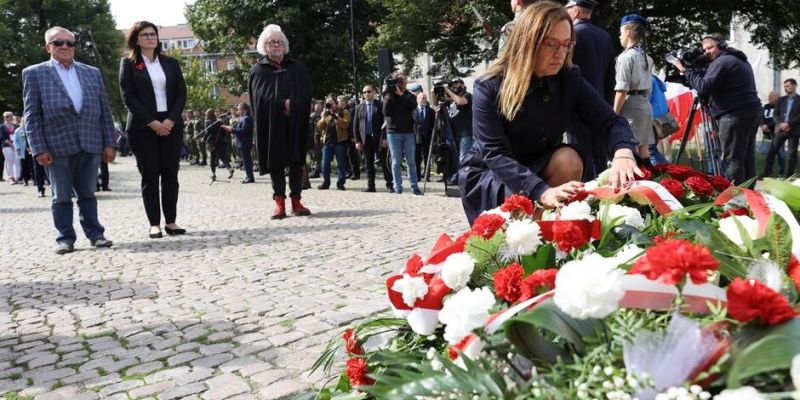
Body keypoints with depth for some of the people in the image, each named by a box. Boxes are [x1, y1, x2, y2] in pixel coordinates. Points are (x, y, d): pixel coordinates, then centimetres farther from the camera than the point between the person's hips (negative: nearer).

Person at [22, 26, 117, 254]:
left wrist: (109, 143, 4)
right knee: (62, 196, 5)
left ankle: (95, 234, 18)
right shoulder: (34, 73, 4)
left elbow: (105, 110, 10)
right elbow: (32, 115, -1)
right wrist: (39, 148, -9)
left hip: (90, 145, 2)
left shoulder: (92, 73, 12)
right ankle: (65, 238, 15)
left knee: (87, 193, 11)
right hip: (57, 146, -2)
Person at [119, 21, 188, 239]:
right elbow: (128, 96, -4)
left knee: (170, 174, 1)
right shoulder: (128, 63, 4)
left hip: (171, 125, 3)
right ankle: (154, 223, 4)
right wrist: (152, 122, -12)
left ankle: (171, 222, 7)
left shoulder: (170, 63, 13)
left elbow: (181, 93, 7)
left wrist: (171, 119, -8)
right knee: (150, 175, -1)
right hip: (143, 127, -3)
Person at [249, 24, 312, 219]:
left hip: (295, 122, 2)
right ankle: (279, 202, 3)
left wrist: (292, 105, -13)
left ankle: (296, 201, 6)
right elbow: (261, 96, -6)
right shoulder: (258, 70, 7)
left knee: (296, 161, 0)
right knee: (275, 161, -1)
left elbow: (306, 94, 3)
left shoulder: (298, 68, 13)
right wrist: (283, 104, -16)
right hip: (272, 124, -2)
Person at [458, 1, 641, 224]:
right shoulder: (489, 88, -23)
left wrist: (623, 153, -39)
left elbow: (612, 121, -14)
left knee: (567, 159, -26)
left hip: (537, 165, 4)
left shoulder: (569, 80, -11)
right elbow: (495, 155, -32)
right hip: (487, 175, -4)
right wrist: (543, 192, -47)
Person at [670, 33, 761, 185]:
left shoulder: (721, 62, -7)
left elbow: (704, 88, -15)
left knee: (732, 160, -10)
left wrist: (687, 70, -5)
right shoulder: (741, 60, 23)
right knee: (747, 158, 11)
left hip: (736, 115, -10)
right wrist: (695, 70, 16)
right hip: (753, 111, 10)